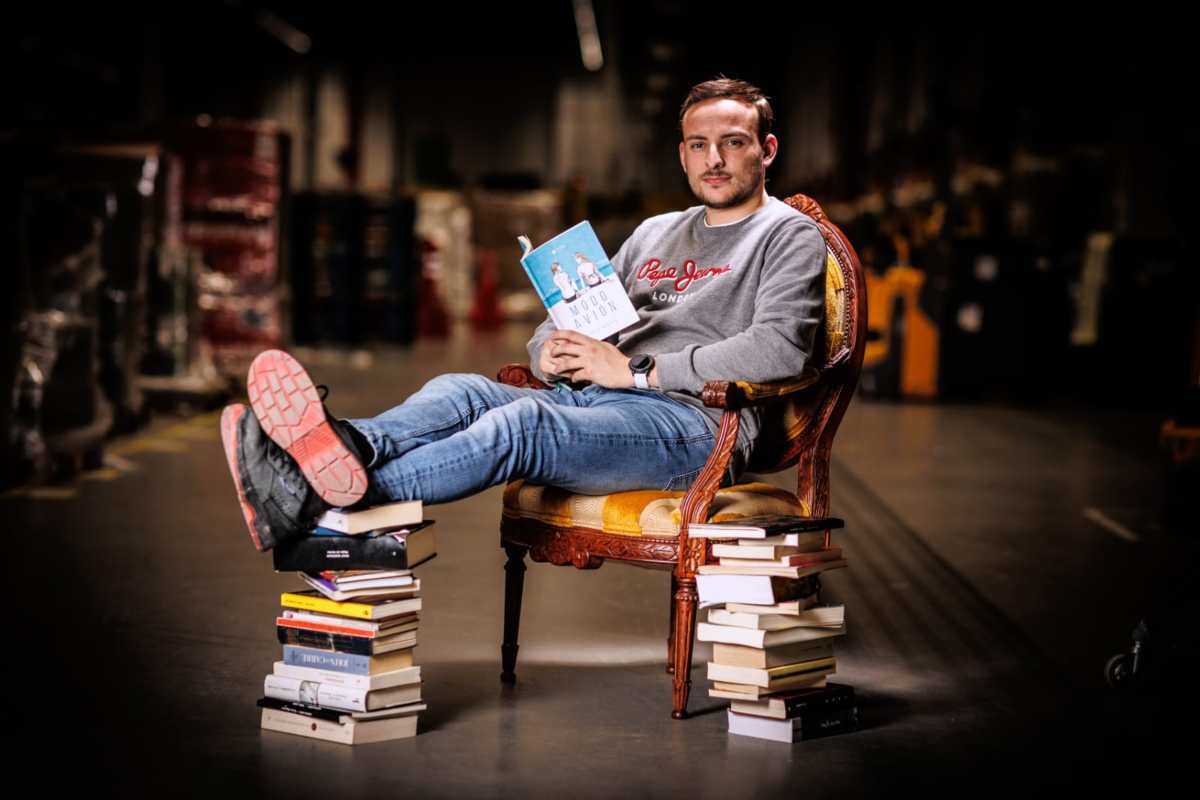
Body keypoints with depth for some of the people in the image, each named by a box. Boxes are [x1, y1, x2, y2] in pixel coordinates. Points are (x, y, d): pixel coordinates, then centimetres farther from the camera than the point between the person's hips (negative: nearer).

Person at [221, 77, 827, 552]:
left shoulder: (789, 236, 7)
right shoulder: (654, 234, 28)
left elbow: (779, 348, -12)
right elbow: (560, 328, 27)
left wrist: (637, 370, -13)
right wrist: (551, 354, -1)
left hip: (692, 422, -7)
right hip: (586, 399, 7)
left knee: (519, 425, -33)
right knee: (461, 392, -20)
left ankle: (323, 501, -49)